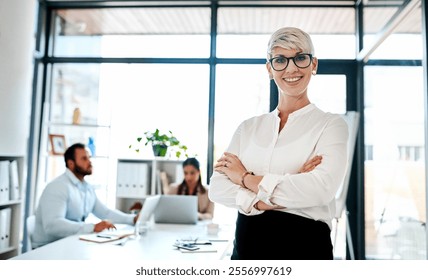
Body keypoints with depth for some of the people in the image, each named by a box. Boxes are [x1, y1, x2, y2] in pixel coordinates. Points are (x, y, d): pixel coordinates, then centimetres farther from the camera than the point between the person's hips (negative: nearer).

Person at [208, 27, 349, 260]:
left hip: (304, 245, -3)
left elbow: (321, 188, -21)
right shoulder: (249, 127, 5)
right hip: (246, 246, 3)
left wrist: (246, 178, -12)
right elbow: (217, 188, -4)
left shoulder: (330, 124, -4)